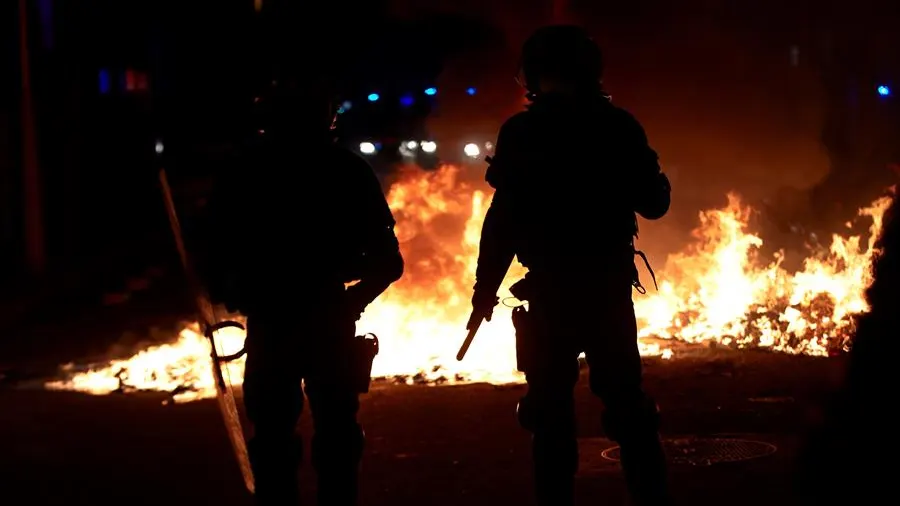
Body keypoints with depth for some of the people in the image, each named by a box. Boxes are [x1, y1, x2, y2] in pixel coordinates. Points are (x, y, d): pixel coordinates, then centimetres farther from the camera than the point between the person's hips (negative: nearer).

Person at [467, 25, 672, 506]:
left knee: (550, 408, 5)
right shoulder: (619, 125, 1)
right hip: (610, 285, 3)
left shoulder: (523, 132, -6)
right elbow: (654, 203, 7)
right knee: (626, 400, 13)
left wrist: (485, 288, -5)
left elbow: (504, 217, -11)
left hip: (551, 290, -2)